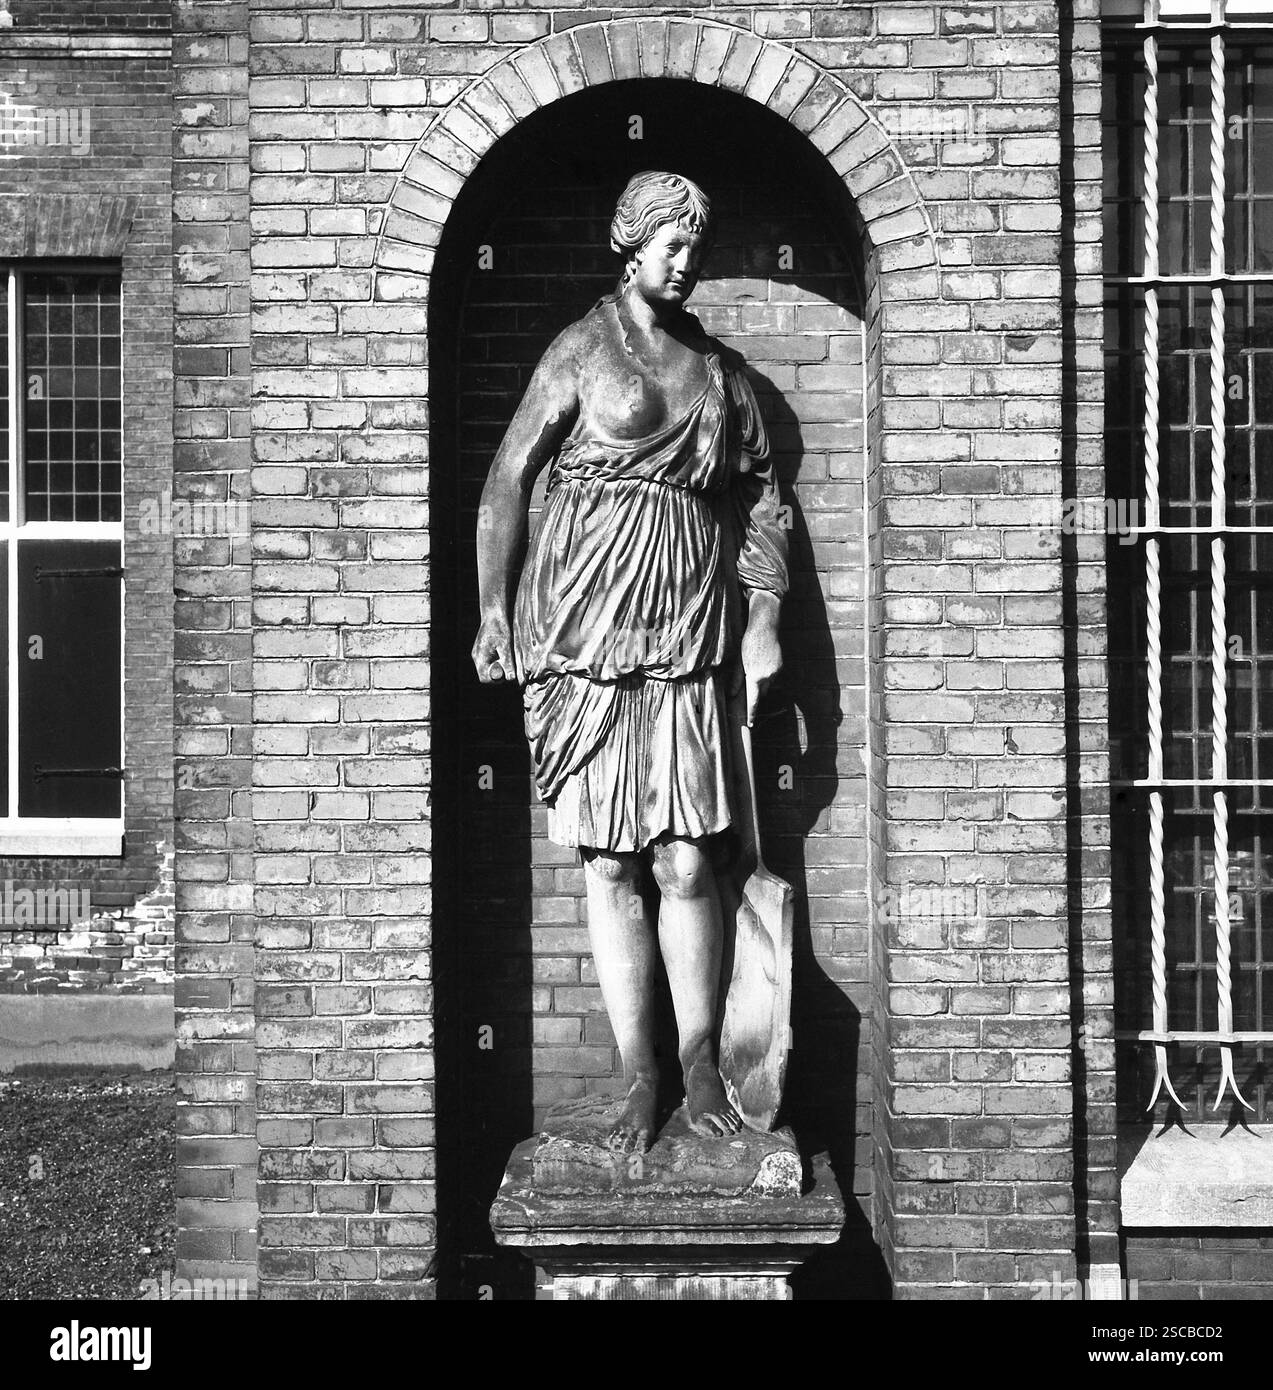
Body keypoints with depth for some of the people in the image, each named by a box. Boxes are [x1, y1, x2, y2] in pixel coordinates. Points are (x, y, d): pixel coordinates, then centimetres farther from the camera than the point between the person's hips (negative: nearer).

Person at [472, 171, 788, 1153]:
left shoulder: (720, 368, 16)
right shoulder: (582, 350, 4)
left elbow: (760, 497, 17)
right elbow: (508, 479, 2)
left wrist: (762, 620, 8)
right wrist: (493, 608, -6)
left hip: (687, 626, 2)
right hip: (586, 626, -2)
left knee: (688, 861, -4)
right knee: (611, 863, 0)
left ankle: (702, 1066, 9)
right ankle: (639, 1081, 7)